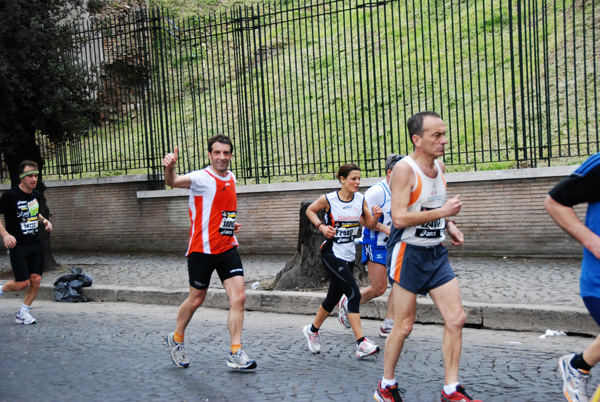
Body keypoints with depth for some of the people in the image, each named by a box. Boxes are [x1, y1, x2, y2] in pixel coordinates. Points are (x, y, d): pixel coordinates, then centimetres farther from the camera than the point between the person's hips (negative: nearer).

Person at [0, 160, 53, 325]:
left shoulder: (36, 195, 8)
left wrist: (44, 220, 5)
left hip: (36, 244, 6)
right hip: (18, 245, -6)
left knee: (36, 280, 0)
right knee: (22, 283, -7)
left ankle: (23, 313, 16)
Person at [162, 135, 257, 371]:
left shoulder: (231, 178, 10)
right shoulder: (202, 178, -13)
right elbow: (173, 182, -34)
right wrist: (169, 168, -55)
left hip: (228, 247, 6)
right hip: (202, 249, -5)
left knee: (238, 297, -6)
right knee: (196, 300, 8)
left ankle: (236, 354, 0)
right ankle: (176, 338, 35)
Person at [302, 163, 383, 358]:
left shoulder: (360, 199, 2)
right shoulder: (328, 199, -11)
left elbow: (370, 225, 8)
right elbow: (310, 210, 7)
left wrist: (376, 216, -13)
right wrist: (321, 226, -8)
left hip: (349, 255, 6)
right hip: (332, 253, -6)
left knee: (333, 297, 15)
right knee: (354, 294, -17)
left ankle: (312, 330, 38)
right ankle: (362, 343, -13)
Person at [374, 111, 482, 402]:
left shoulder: (439, 166, 9)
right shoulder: (404, 169, -15)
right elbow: (399, 217, -25)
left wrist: (449, 225, 9)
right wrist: (442, 212, -22)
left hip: (437, 253, 7)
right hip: (408, 254, -7)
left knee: (456, 318, 2)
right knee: (404, 326, 2)